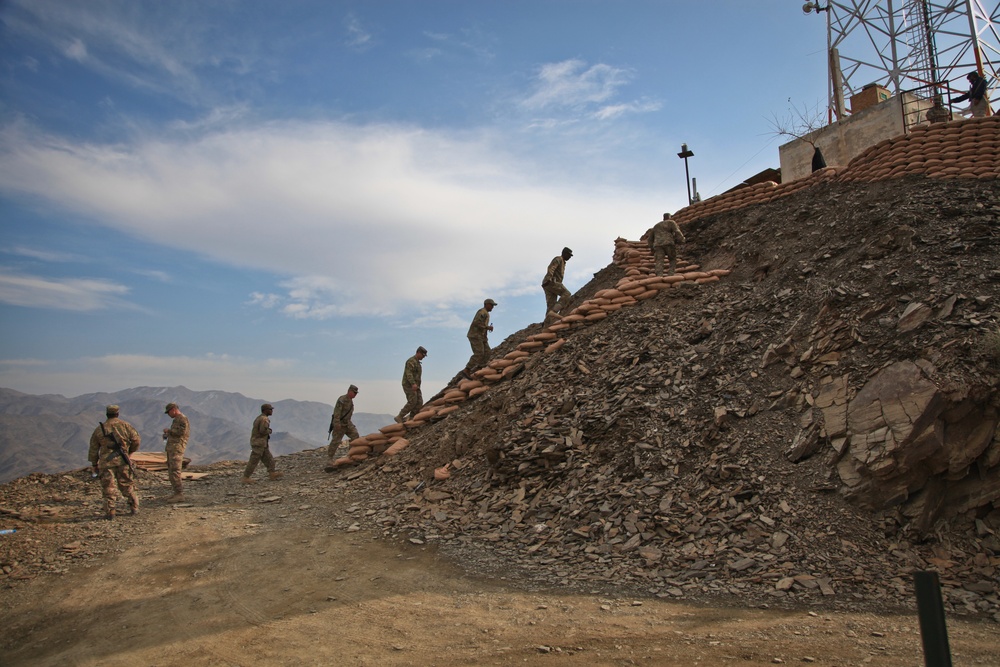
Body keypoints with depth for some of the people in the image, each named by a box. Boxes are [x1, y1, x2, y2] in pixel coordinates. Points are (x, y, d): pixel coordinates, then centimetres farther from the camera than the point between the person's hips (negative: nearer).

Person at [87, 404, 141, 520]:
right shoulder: (124, 425, 3)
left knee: (108, 487, 4)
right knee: (127, 485, 10)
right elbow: (136, 439, -2)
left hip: (106, 462, 0)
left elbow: (93, 448, 10)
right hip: (122, 461, 0)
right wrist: (130, 451, 16)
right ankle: (134, 507, 14)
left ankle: (110, 512, 1)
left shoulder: (99, 429, 7)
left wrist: (94, 464, 17)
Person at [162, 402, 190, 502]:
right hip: (171, 448, 10)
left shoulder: (183, 419, -8)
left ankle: (179, 494, -14)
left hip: (177, 448, -10)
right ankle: (177, 493, 13)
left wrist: (169, 430, -9)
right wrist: (167, 434, 13)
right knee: (171, 471, 10)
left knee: (174, 471, -14)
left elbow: (182, 432, -20)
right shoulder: (176, 420, 23)